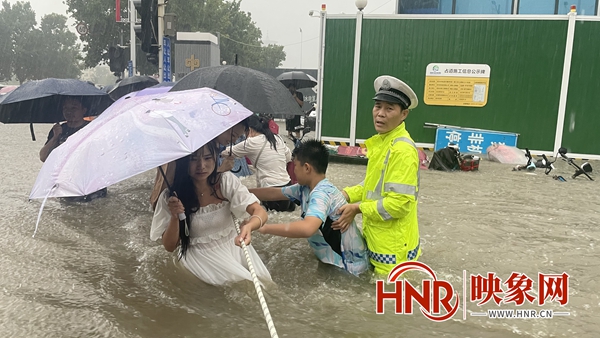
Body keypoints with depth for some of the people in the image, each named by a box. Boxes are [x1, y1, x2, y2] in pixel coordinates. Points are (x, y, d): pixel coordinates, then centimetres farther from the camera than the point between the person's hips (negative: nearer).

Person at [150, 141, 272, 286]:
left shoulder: (227, 181, -9)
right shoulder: (170, 197, -12)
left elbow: (260, 212, -18)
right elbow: (169, 246, -6)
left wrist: (249, 226, -42)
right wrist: (174, 218, -26)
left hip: (233, 245, 3)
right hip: (200, 255, -3)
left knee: (263, 279, -13)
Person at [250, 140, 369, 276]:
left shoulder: (322, 194, -28)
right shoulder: (306, 187, -2)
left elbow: (307, 229, -45)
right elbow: (274, 193, 11)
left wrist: (265, 227, -35)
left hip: (349, 266, -7)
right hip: (338, 259, 7)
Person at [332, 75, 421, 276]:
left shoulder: (402, 149, -23)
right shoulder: (381, 141, 7)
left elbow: (399, 203, -26)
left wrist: (357, 208, -18)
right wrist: (346, 195, 2)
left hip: (392, 245, -9)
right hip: (377, 239, 9)